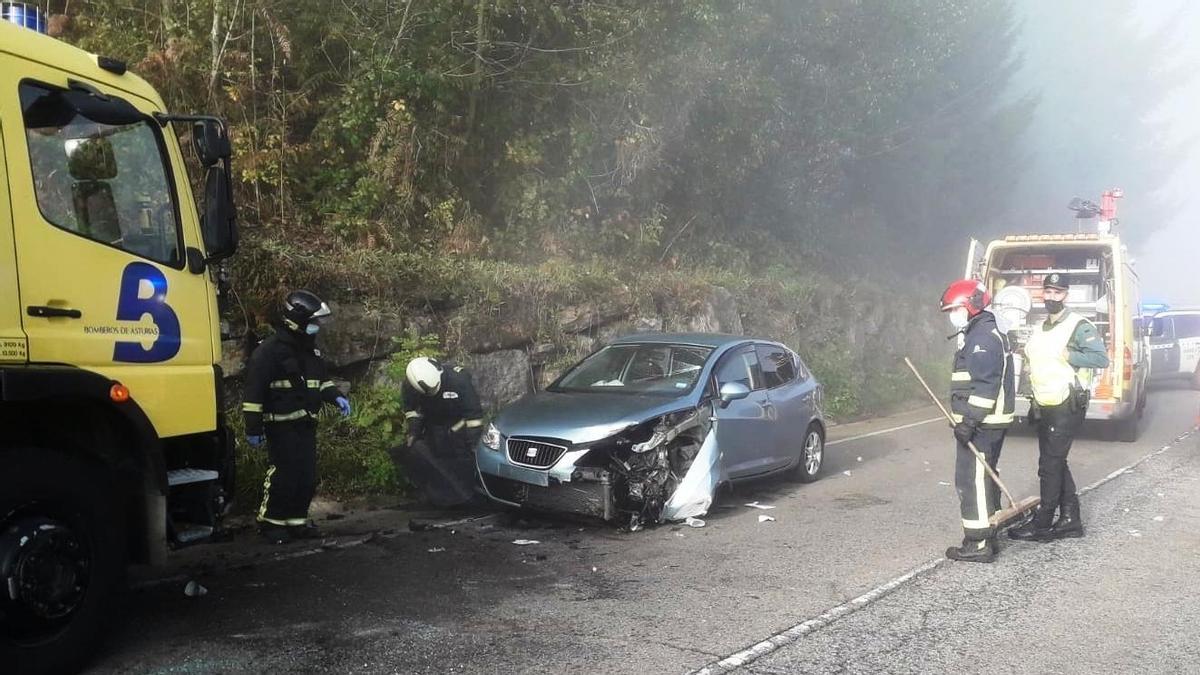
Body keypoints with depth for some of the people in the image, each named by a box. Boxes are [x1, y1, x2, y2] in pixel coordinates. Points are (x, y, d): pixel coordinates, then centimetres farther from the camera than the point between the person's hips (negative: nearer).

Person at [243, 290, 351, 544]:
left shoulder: (311, 350, 12)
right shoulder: (269, 351, -13)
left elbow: (321, 379, 24)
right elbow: (254, 392, -15)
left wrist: (336, 397, 4)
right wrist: (253, 428, -16)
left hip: (306, 424, 8)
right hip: (282, 426, -8)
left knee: (307, 475, 8)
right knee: (284, 475, -9)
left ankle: (296, 520, 20)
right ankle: (271, 522, 7)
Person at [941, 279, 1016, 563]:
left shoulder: (983, 337, -16)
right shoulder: (982, 334, 18)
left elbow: (985, 386, -24)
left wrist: (968, 421, -25)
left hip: (980, 426, -11)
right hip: (987, 424, 11)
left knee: (972, 481, -7)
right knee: (983, 480, 17)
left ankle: (978, 544, -3)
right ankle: (987, 538, 26)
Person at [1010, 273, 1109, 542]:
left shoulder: (1079, 326, -11)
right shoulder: (1040, 330, 14)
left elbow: (1102, 358, -20)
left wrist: (1067, 355, -25)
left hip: (1068, 407, -9)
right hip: (1046, 407, 9)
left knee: (1050, 464, -5)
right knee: (1056, 463, 13)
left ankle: (1042, 524, 2)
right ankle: (1070, 520, 23)